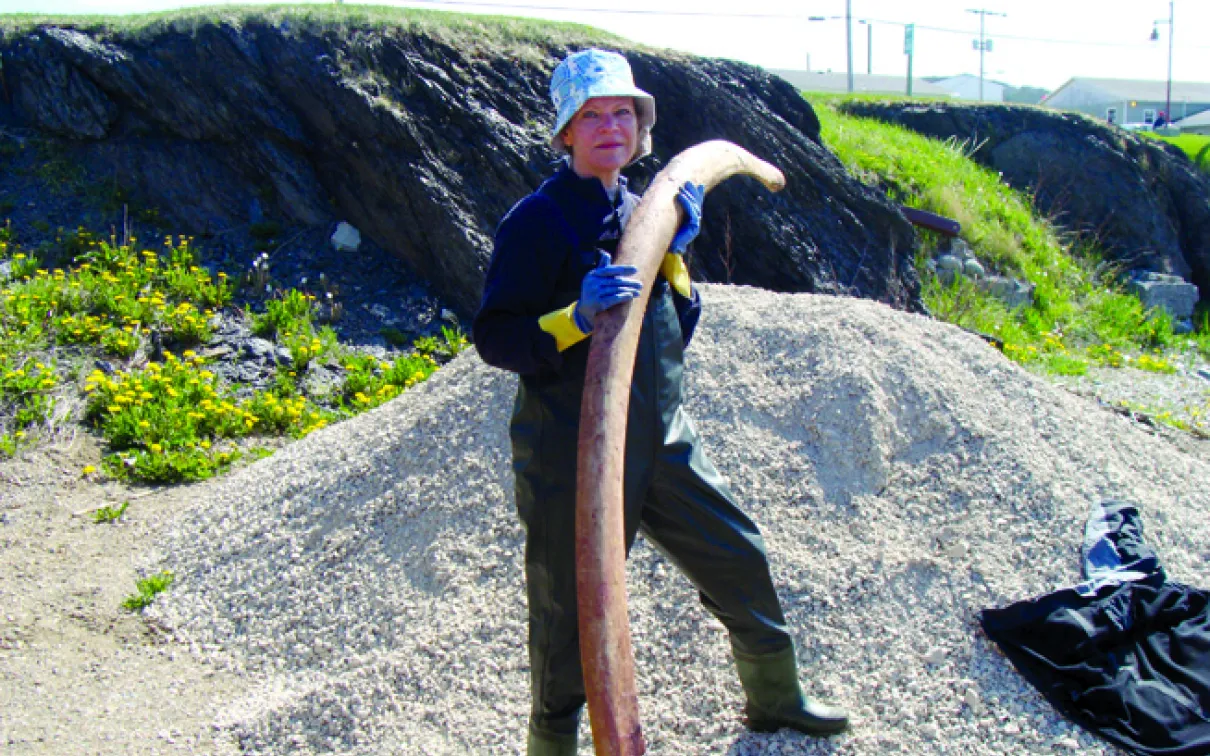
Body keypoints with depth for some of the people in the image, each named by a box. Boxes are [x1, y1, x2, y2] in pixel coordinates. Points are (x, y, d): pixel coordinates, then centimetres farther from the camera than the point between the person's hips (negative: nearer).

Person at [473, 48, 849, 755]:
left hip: (663, 439, 7)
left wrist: (675, 254, -4)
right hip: (573, 453, -7)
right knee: (571, 617, 4)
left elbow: (676, 331, 11)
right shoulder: (538, 220, -10)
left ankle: (776, 699, 41)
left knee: (742, 562, 18)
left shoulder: (639, 212, 10)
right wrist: (578, 315, -31)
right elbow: (495, 337, -16)